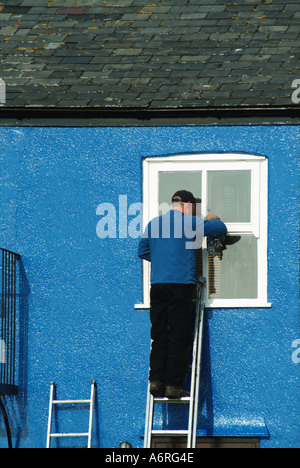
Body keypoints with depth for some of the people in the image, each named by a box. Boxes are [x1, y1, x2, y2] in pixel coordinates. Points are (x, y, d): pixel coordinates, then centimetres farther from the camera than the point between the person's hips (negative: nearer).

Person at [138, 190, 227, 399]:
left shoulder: (154, 223, 13)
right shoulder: (191, 223, -1)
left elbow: (142, 251, 22)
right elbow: (221, 229, 8)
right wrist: (213, 219, 29)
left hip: (157, 285, 5)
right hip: (180, 285, -5)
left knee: (159, 336, 8)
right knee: (178, 338, -2)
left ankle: (156, 381, 0)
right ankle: (173, 385, -4)